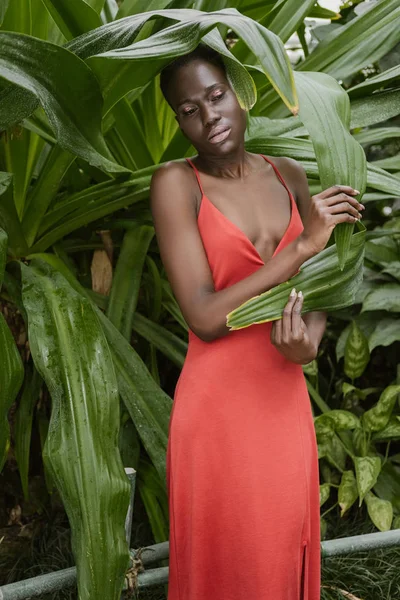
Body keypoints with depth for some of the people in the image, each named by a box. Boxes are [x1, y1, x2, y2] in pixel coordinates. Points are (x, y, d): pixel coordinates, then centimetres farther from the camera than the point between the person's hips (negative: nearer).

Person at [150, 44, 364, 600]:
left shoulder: (288, 174, 6)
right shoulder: (176, 183, -9)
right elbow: (205, 316, -17)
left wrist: (308, 341, -12)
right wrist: (303, 246, -15)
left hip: (285, 398, 5)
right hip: (218, 404, -4)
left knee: (284, 554, 17)